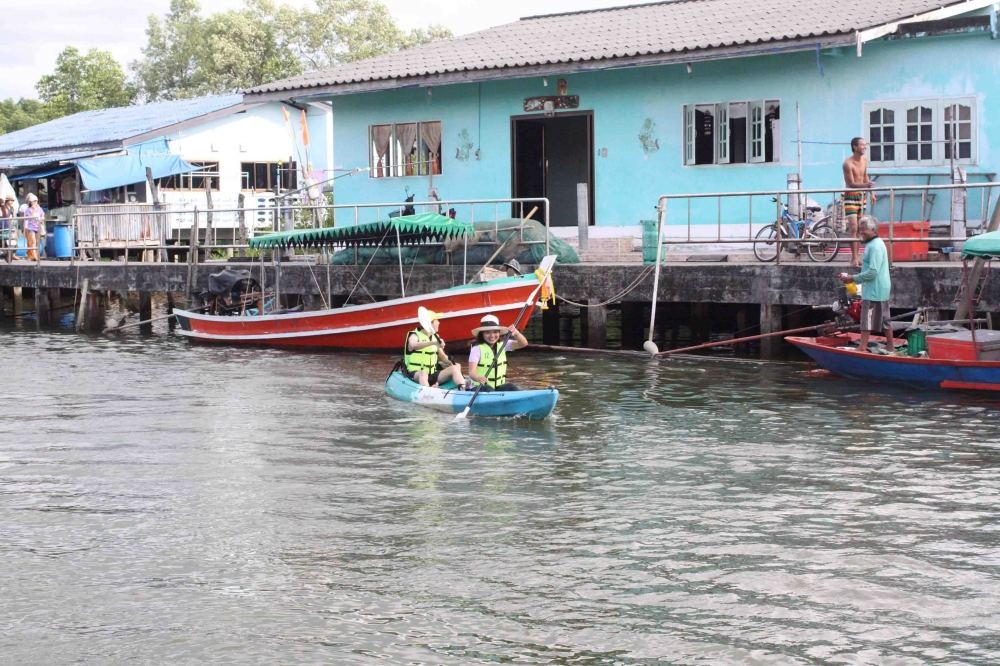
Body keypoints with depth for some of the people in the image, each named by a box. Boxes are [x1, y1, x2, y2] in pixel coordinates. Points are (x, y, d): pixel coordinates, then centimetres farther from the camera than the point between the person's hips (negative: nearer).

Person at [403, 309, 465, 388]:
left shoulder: (436, 337, 14)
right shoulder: (414, 335, -6)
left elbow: (442, 356, 17)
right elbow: (413, 345, -30)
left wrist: (451, 362, -5)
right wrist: (433, 343, -39)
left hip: (432, 375, 6)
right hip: (415, 374, -6)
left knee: (454, 369, -12)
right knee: (423, 373, -39)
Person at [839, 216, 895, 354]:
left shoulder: (875, 246, -18)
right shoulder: (877, 244, 15)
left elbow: (873, 272, -24)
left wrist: (853, 278, -17)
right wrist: (854, 277, 13)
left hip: (873, 291, -10)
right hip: (881, 289, 10)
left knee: (867, 319, -7)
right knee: (884, 318, 16)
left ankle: (862, 348, -6)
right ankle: (890, 346, 23)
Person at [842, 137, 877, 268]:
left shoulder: (864, 160, 6)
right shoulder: (848, 163, -18)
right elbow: (852, 184, -21)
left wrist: (871, 193, 19)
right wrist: (867, 185, -35)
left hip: (862, 196, 7)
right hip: (851, 197, -7)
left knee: (860, 228, 9)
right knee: (853, 229, -13)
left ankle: (856, 256, 15)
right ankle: (854, 259, -14)